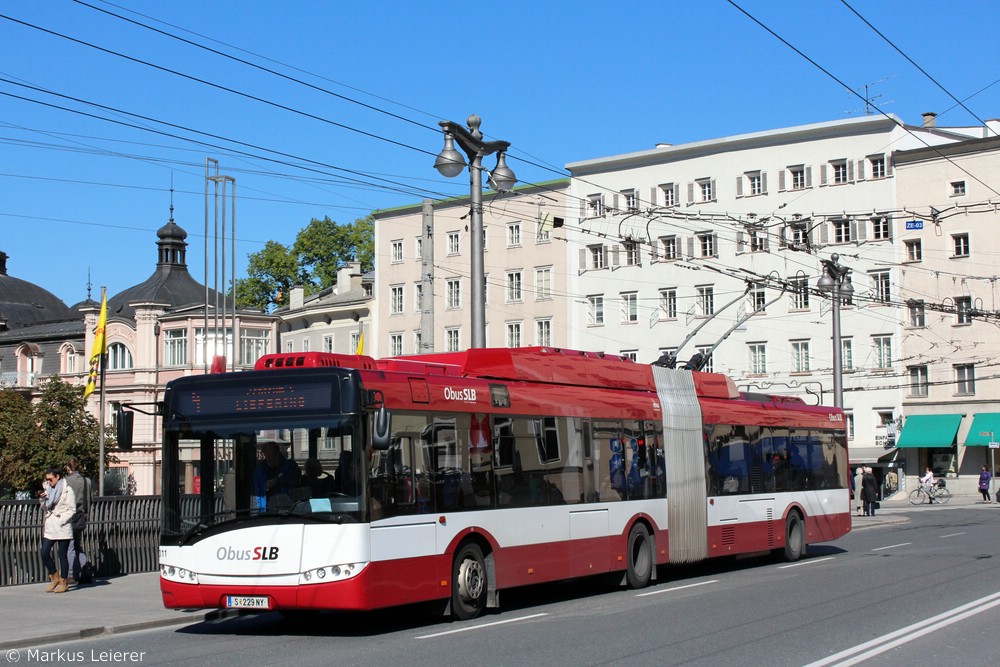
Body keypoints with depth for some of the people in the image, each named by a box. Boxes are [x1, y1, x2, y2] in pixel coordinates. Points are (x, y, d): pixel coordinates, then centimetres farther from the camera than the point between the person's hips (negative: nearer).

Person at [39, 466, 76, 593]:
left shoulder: (67, 490, -6)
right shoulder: (48, 489, 13)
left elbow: (72, 509, -9)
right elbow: (44, 508, 18)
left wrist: (61, 521, -15)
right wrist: (43, 499, -1)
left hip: (62, 527, -6)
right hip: (49, 527, 6)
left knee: (62, 554, -1)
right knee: (44, 553, -1)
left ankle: (64, 582, 8)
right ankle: (54, 578, 15)